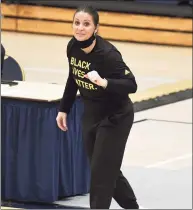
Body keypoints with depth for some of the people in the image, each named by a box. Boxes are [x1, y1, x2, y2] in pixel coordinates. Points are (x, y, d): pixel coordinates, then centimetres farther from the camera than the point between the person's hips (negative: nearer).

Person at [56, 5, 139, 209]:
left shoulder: (107, 53, -27)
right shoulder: (73, 47, -7)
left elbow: (131, 85, -31)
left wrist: (104, 83, -47)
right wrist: (63, 109, 12)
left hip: (115, 118, -7)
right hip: (90, 116, 7)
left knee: (101, 172, -6)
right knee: (107, 170, 17)